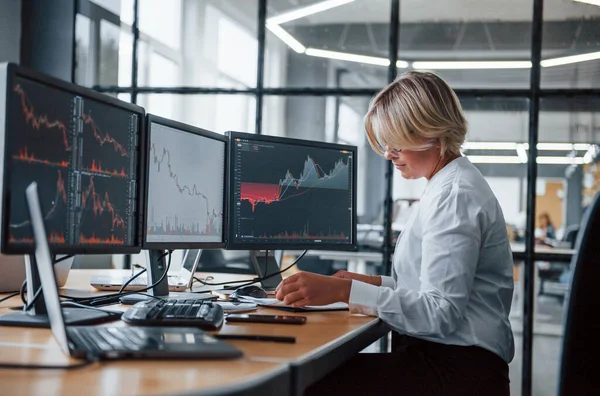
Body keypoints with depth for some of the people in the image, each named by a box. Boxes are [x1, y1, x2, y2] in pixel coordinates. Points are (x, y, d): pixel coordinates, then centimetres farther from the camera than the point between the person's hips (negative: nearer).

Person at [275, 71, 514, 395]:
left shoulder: (455, 194, -13)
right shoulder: (451, 185, 17)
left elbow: (441, 313, -21)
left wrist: (345, 291, -24)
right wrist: (375, 283, 12)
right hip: (444, 358, 10)